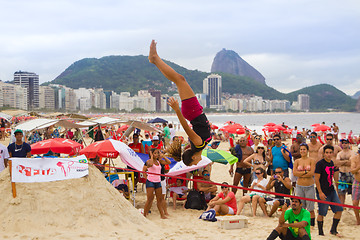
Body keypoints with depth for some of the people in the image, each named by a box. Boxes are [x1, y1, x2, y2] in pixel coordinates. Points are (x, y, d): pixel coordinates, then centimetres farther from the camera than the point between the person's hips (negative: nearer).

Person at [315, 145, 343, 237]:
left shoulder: (331, 163, 10)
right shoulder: (320, 164, -13)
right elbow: (316, 179, -15)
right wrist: (320, 192, -18)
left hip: (331, 191, 8)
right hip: (323, 192, -8)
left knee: (339, 209, 6)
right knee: (322, 213, -1)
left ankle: (333, 230, 19)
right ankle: (320, 232, 13)